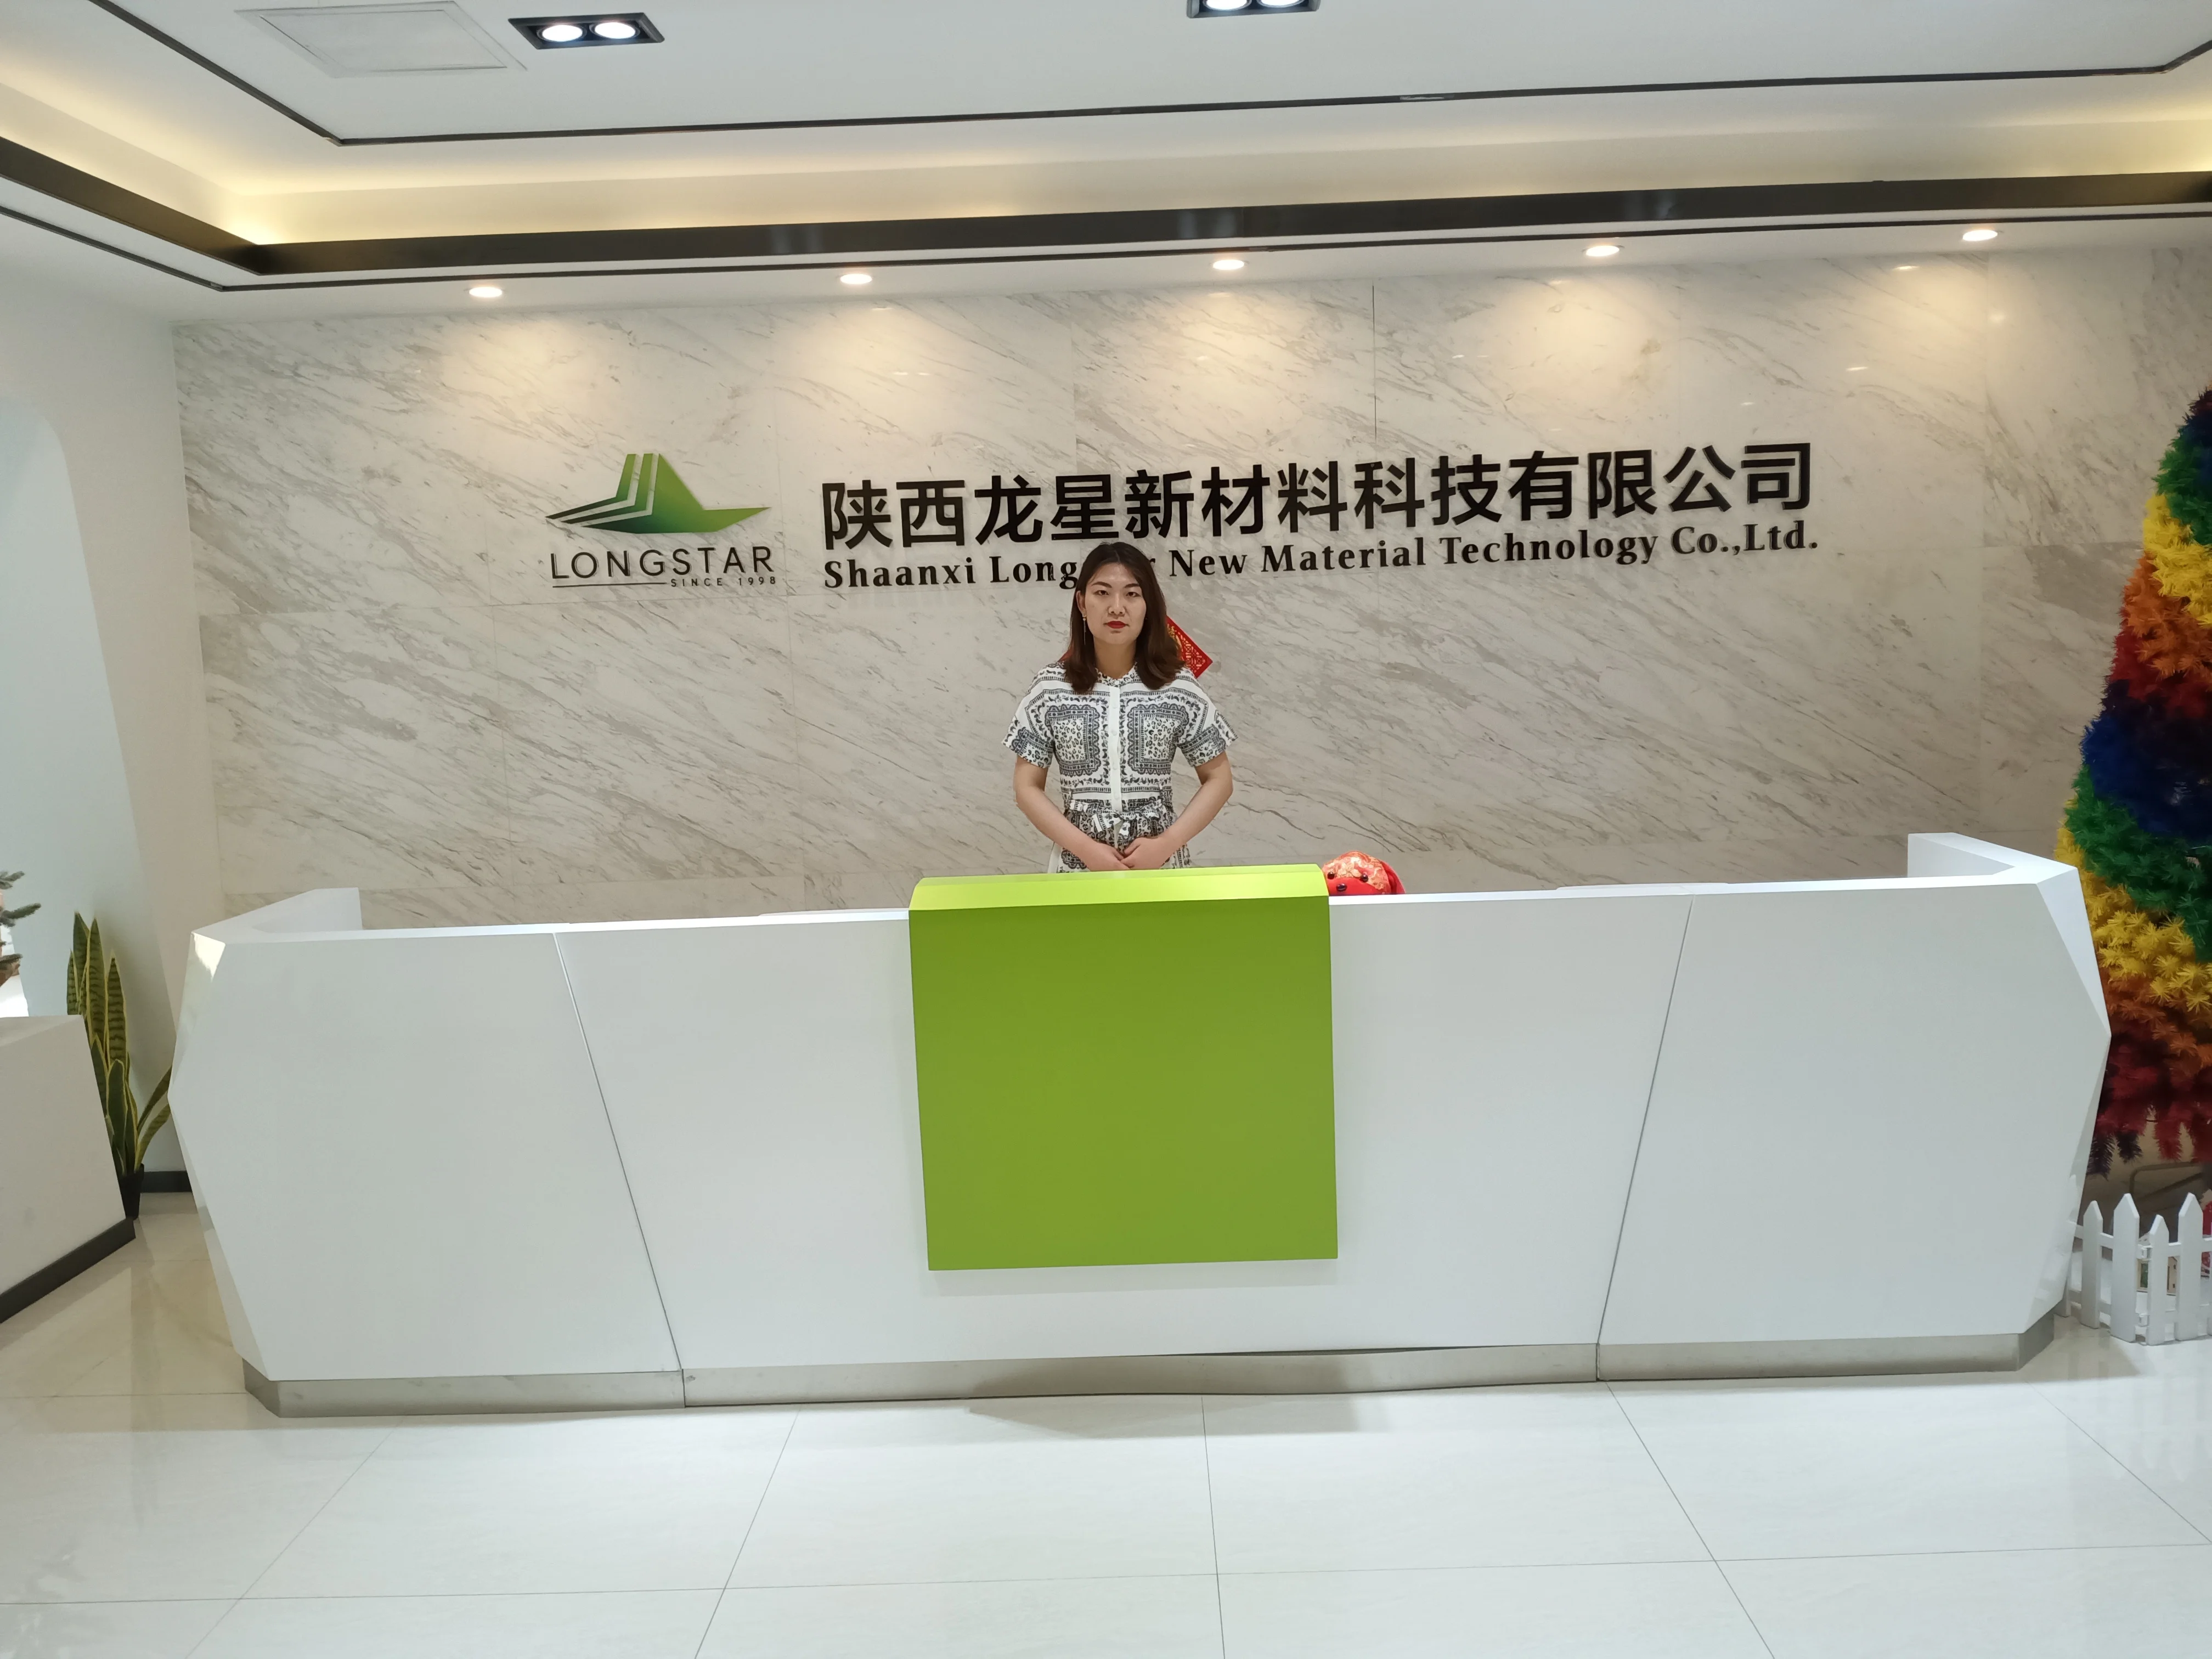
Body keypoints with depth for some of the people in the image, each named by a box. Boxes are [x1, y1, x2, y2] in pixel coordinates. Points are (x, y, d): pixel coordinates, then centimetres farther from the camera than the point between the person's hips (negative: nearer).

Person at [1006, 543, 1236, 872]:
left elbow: (1218, 779, 1)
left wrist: (1167, 843, -11)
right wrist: (1085, 847, -13)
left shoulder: (1179, 687, -5)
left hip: (1160, 863, 0)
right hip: (1077, 863, 0)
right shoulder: (1049, 689, -5)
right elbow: (1027, 787, -2)